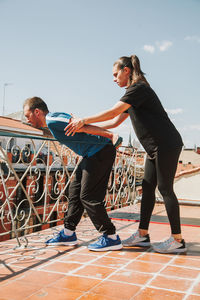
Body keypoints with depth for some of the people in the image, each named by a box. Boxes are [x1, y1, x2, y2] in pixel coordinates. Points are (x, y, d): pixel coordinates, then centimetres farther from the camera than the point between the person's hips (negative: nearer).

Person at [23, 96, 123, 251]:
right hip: (93, 154, 10)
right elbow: (79, 125, 18)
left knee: (88, 196, -8)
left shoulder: (51, 120, -13)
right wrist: (111, 136, 17)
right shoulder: (55, 119, 18)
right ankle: (68, 234, 24)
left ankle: (111, 238, 1)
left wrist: (110, 135, -26)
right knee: (75, 191, 14)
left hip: (101, 152, -10)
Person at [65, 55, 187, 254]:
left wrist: (84, 121, -13)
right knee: (147, 187, 8)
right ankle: (142, 235, 13)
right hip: (155, 147, 10)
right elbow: (115, 122, 19)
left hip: (167, 144, -10)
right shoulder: (133, 93, 20)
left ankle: (177, 240, -1)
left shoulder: (139, 88, -11)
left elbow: (113, 112, -19)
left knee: (165, 189, -8)